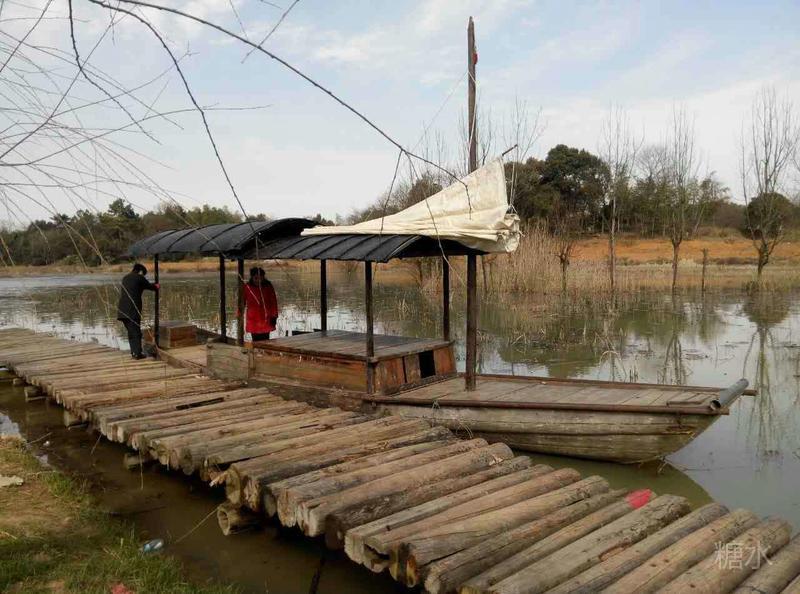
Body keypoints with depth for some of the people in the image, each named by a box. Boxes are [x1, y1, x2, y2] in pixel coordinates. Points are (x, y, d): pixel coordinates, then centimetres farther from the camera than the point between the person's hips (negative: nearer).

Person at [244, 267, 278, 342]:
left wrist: (274, 316, -1)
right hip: (253, 319, 0)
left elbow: (273, 302, 2)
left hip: (266, 319, 0)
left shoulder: (268, 286, -2)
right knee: (256, 341, 0)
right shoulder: (247, 287, -4)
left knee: (265, 341, 0)